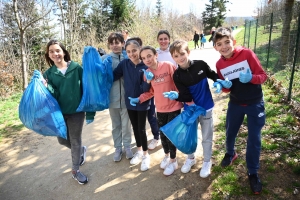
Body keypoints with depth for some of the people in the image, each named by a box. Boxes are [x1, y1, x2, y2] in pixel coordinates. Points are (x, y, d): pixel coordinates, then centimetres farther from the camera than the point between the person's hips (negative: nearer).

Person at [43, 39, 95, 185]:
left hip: (77, 111, -3)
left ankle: (75, 171, 28)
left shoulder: (76, 68, -8)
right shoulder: (49, 73, 1)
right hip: (59, 112, 4)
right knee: (63, 140, 16)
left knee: (75, 141, 8)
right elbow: (52, 95, -6)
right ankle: (81, 150, 47)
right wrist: (45, 86, -27)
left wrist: (90, 112, -9)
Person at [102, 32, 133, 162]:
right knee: (115, 125, 16)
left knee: (126, 124, 12)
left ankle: (127, 146, 32)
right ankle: (118, 148, 32)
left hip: (126, 97, -1)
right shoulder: (105, 59, -2)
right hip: (112, 97, 1)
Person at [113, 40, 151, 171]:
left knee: (141, 129, 4)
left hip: (142, 102, -4)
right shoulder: (124, 64, -3)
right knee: (135, 127, 17)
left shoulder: (146, 66, -13)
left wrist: (140, 98, -28)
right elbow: (112, 76, -6)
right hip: (129, 102, 4)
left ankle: (145, 155, 24)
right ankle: (139, 151, 38)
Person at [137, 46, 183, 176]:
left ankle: (173, 161, 26)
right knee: (163, 134, 17)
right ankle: (166, 155, 43)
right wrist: (139, 99, -9)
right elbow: (150, 92, 6)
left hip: (174, 106, -4)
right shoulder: (147, 73, -1)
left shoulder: (168, 65, -15)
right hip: (160, 109, 5)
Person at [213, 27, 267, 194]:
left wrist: (251, 78, -35)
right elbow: (227, 88, 3)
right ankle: (230, 154, 49)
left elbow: (263, 76, -14)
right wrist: (224, 86, -20)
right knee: (230, 133, 18)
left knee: (254, 139, 3)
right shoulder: (220, 64, -6)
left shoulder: (247, 54, -18)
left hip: (255, 103, -3)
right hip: (235, 103, 3)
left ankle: (253, 173, 22)